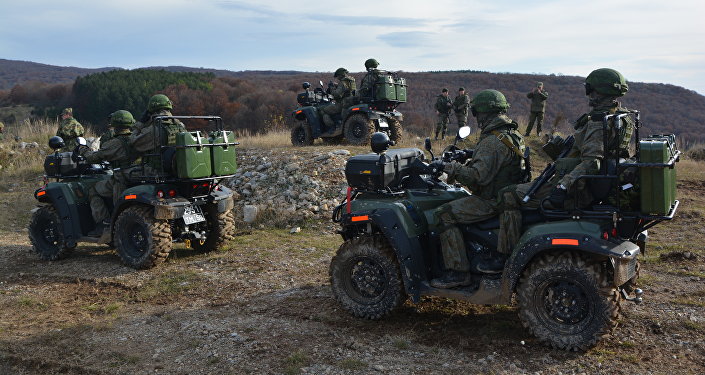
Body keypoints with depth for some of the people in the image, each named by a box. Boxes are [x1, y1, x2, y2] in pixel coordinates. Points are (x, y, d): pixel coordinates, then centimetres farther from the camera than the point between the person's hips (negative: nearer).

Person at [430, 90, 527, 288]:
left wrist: (451, 168, -15)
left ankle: (457, 272, -15)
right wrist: (465, 162, 16)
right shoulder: (512, 134, 12)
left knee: (444, 214, -15)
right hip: (507, 194, 11)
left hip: (493, 201, -11)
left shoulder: (492, 142, -21)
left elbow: (479, 176, -28)